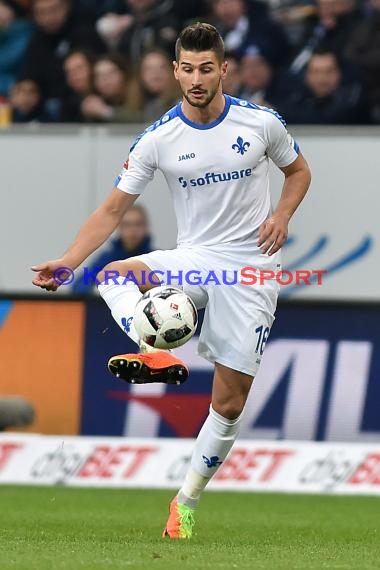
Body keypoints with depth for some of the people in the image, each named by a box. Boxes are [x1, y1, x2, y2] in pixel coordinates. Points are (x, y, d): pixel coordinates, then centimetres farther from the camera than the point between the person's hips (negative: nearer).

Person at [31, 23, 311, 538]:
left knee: (230, 405, -2)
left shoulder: (261, 123, -5)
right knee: (113, 277, -31)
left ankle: (187, 504, 15)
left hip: (251, 269, -1)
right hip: (193, 259, 1)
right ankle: (158, 355, -52)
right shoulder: (158, 139, -5)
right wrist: (67, 263, -15)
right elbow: (113, 210, -2)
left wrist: (281, 215, -8)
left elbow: (298, 171, 13)